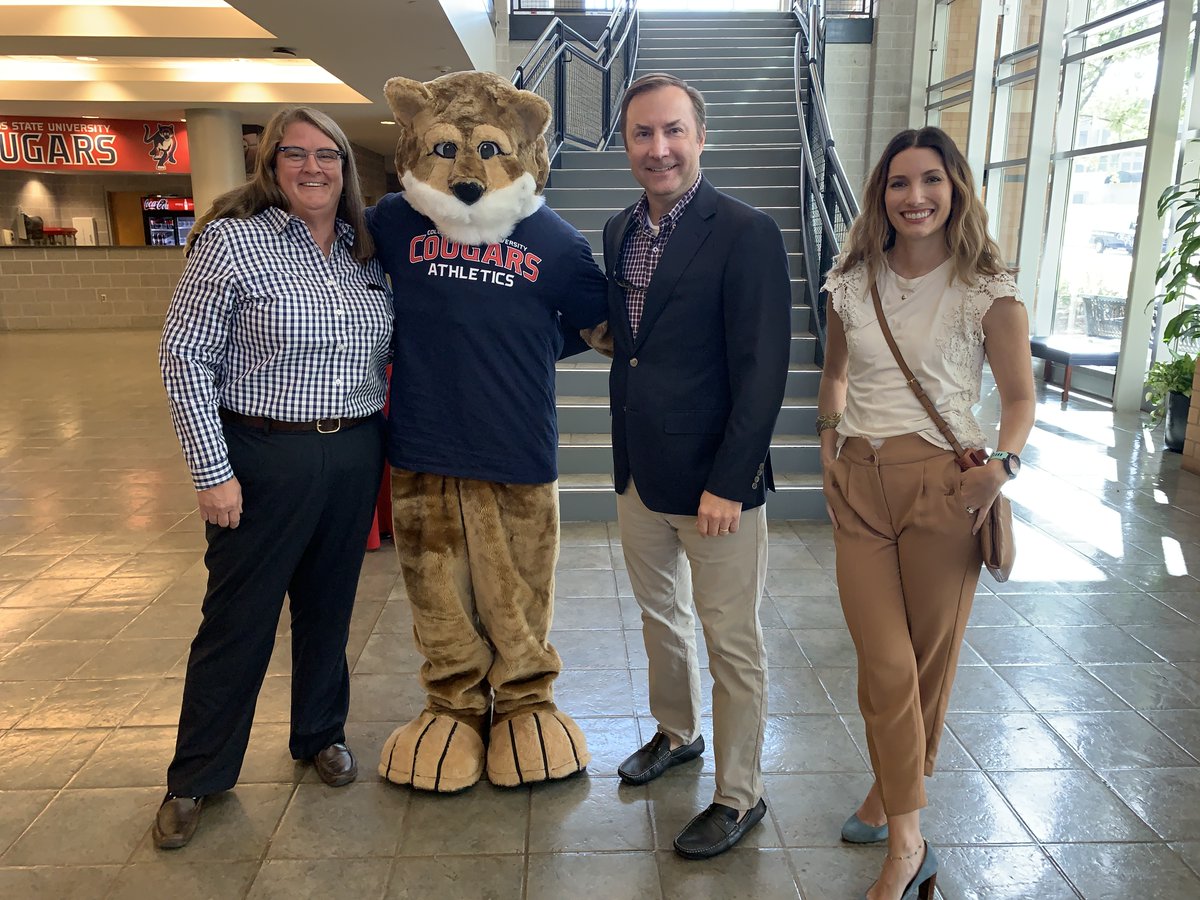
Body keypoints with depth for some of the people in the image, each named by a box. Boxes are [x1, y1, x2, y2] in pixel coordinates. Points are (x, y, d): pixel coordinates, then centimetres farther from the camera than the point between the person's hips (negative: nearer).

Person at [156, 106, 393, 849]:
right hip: (266, 459, -4)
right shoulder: (231, 239, -8)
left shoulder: (364, 251, 7)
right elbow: (185, 358, -10)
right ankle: (197, 776, 26)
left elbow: (393, 343, 18)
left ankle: (322, 734, 38)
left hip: (356, 456, 5)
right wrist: (212, 472, -13)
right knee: (239, 618, 6)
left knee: (330, 605, 17)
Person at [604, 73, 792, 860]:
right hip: (639, 470, 7)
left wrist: (727, 483, -19)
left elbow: (763, 372, -17)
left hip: (715, 479, -7)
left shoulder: (747, 234, -14)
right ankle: (677, 734, 46)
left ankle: (740, 796, 25)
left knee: (733, 644, 6)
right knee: (661, 614, 23)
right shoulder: (621, 231, 8)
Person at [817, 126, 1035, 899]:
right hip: (858, 486, 2)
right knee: (886, 665, 0)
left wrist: (1004, 465, -16)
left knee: (928, 659, 10)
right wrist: (831, 438, 9)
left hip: (942, 485, -2)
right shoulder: (854, 284, 7)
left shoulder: (987, 291, -3)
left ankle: (891, 791, 33)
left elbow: (1021, 397, 1)